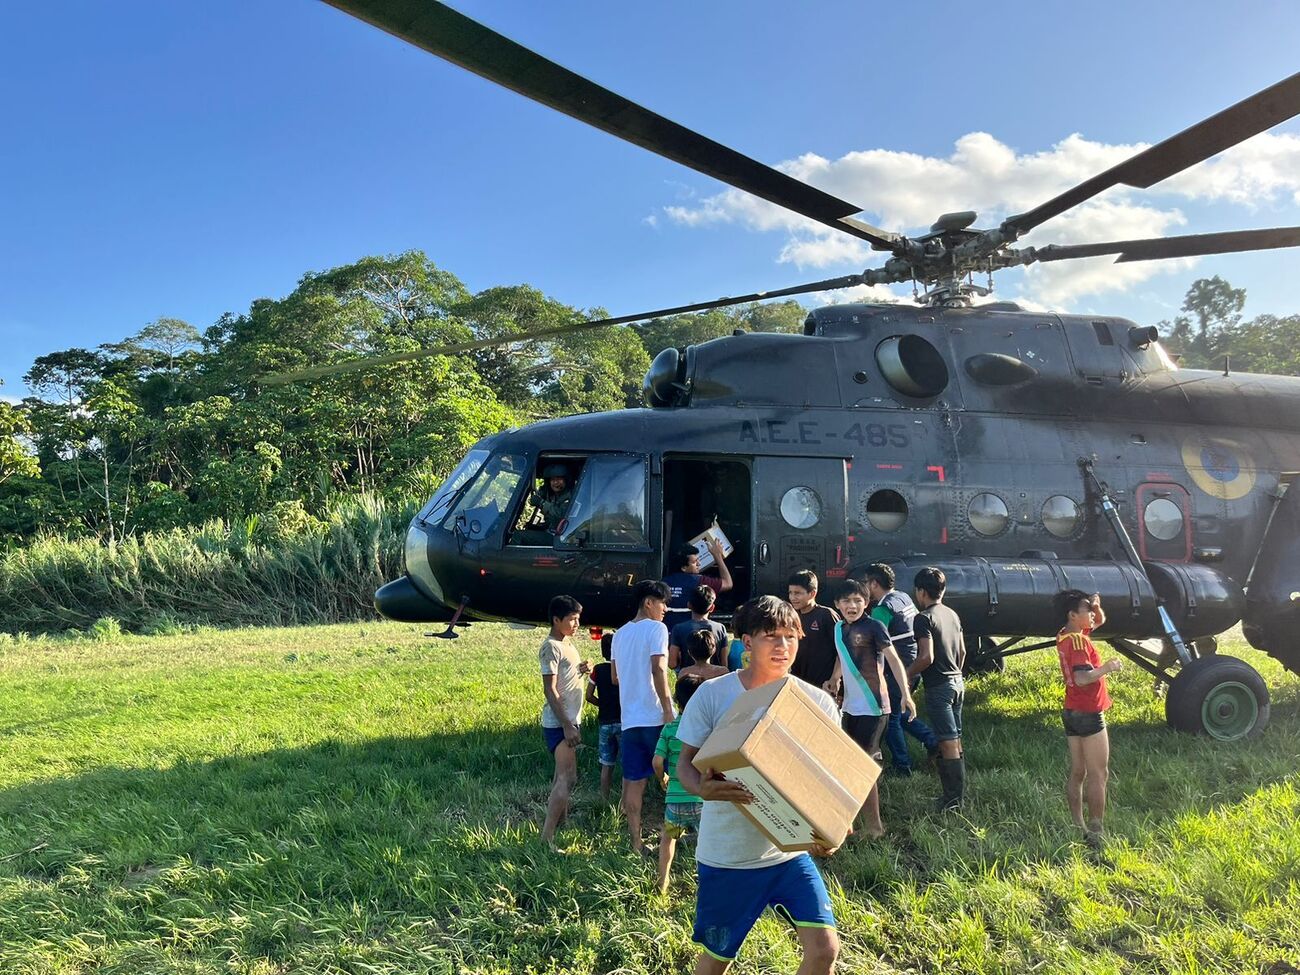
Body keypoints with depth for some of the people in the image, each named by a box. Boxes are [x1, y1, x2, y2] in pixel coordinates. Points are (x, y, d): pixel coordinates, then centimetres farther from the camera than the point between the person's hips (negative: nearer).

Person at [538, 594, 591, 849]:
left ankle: (553, 827, 23)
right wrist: (567, 726, -23)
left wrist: (582, 670, 2)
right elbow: (550, 690, -20)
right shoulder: (551, 647, -15)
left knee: (564, 776, 14)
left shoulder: (567, 643, 14)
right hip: (558, 723, -10)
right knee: (567, 778, -12)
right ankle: (546, 838, -11)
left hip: (569, 720, 10)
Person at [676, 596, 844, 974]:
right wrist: (702, 787, -30)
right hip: (725, 856, -1)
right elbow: (686, 762, -6)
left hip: (790, 852, 2)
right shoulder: (712, 695, -11)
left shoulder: (818, 702, -6)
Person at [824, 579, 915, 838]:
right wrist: (834, 680, 7)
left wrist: (905, 693, -30)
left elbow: (893, 660, -19)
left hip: (872, 707, -8)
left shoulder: (874, 627, -13)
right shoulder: (839, 628, 8)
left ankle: (874, 827, 4)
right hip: (850, 707, 8)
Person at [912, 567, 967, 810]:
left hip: (938, 687, -9)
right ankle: (959, 792, 23)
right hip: (957, 683, 9)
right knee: (955, 740, 15)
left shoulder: (924, 618, -15)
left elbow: (927, 657, -22)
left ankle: (954, 799, -3)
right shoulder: (952, 615, 11)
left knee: (948, 743, -6)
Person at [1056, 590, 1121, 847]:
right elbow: (1082, 678, -32)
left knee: (1077, 773, 11)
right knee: (1098, 775, -3)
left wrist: (1096, 606, 2)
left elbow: (1100, 621, 22)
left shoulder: (1066, 636, 7)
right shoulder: (1078, 642, -20)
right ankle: (1095, 833, -3)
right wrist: (1107, 667, -20)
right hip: (1089, 714, -9)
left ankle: (1078, 827, 16)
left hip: (1072, 712, 9)